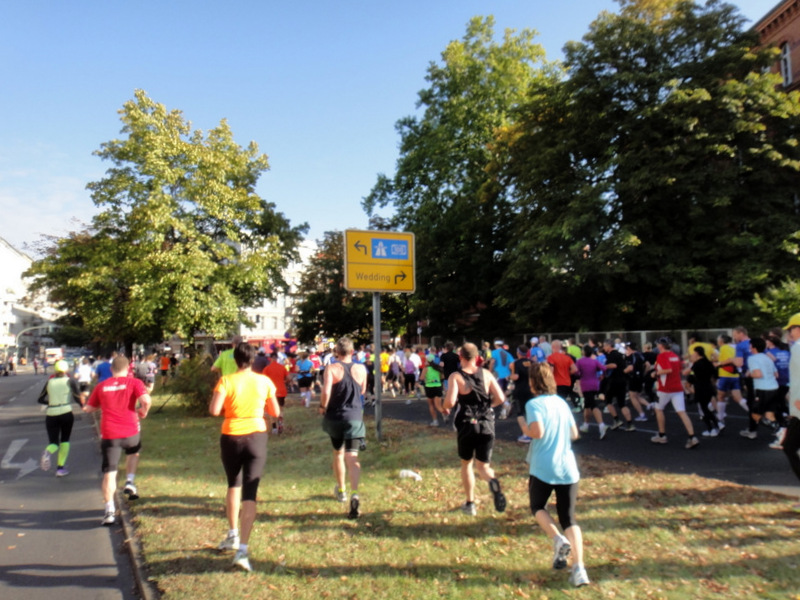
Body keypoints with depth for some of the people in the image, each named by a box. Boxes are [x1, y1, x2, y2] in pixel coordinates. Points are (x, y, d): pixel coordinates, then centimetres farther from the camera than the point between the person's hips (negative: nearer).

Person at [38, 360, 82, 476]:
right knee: (65, 440, 15)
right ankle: (60, 468, 7)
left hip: (51, 414, 2)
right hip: (66, 413, -2)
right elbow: (77, 397, -9)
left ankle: (47, 452, -24)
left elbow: (41, 399, 14)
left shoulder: (50, 382, 11)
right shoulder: (70, 381, 1)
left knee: (53, 442, 12)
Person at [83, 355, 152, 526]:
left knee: (109, 473, 3)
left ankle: (109, 511, -3)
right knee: (134, 452, 32)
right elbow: (146, 400, -18)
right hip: (130, 431, -1)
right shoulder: (134, 383, -1)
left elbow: (88, 408, 16)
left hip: (109, 435, 1)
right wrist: (143, 412, 2)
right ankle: (129, 482, 18)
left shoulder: (101, 386, 8)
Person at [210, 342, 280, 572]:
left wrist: (228, 407, 5)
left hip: (231, 437, 1)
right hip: (256, 436, 0)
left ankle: (233, 535, 35)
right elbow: (275, 412, 3)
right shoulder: (264, 381, -2)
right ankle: (242, 550, -8)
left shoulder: (226, 381, -7)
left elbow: (214, 410, -15)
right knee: (250, 494, 0)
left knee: (234, 485, 24)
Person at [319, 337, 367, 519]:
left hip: (335, 417, 0)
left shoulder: (331, 368, -10)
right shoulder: (361, 369, 0)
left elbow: (326, 391, -22)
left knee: (338, 453, 20)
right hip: (355, 417, 0)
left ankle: (341, 491, 37)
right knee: (352, 456, -4)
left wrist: (322, 406, -6)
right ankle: (354, 494, -25)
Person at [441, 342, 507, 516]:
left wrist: (445, 408, 3)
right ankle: (493, 482, -21)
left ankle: (470, 504, 25)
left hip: (466, 425, -2)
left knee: (466, 464, 20)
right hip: (487, 425, 2)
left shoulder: (456, 376, -8)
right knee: (483, 465, 12)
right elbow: (500, 398, -3)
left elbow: (450, 402, -19)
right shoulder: (486, 374, 1)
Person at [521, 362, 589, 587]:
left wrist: (524, 427, -4)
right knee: (569, 519, 12)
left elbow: (537, 432, -23)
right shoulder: (562, 402, 10)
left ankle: (558, 540, -2)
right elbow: (574, 434, 15)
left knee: (537, 507, 20)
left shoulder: (534, 403, -10)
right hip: (568, 468, 5)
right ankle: (578, 569, -1)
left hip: (543, 469, -5)